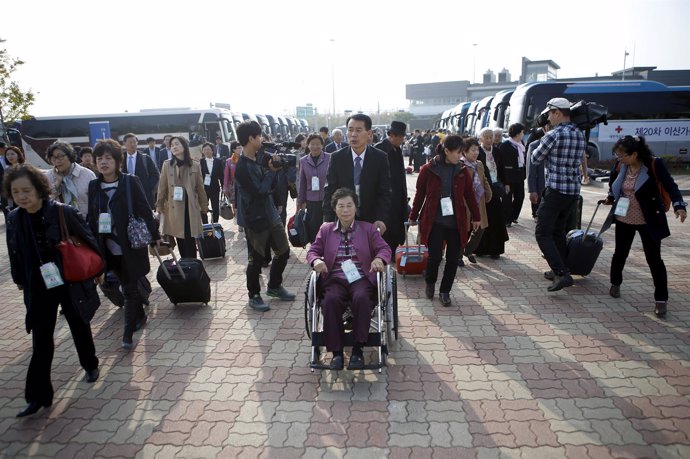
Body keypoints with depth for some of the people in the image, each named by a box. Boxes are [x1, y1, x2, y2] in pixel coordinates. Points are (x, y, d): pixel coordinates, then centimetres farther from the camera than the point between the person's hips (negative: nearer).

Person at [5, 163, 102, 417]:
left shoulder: (64, 212, -19)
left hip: (71, 284, -2)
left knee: (80, 329, 18)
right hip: (39, 290, 3)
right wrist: (19, 280, 19)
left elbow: (89, 241, -9)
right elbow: (15, 253, 9)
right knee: (41, 343, 4)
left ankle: (90, 365, 43)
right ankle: (38, 395, 14)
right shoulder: (13, 219, -5)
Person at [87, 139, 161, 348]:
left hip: (131, 245, -4)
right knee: (128, 285, 16)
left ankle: (128, 334, 4)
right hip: (109, 247, 4)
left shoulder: (130, 182, -8)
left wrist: (155, 236, -6)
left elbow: (145, 210, -7)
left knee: (131, 288, -1)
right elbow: (91, 217, 8)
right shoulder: (94, 186, 4)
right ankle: (140, 316, 36)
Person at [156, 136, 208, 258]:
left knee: (190, 240, -2)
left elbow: (200, 188, 7)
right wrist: (159, 206, 5)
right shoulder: (167, 165, 2)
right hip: (174, 208, 1)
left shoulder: (195, 165, 2)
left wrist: (204, 206, 9)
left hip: (190, 208, -1)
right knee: (180, 240, 8)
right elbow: (162, 188, 5)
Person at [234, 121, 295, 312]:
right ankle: (254, 296, 23)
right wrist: (272, 171, -12)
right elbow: (260, 191, -23)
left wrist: (272, 169, -4)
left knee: (283, 251, 14)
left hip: (271, 214, 8)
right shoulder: (243, 167, -19)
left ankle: (274, 286, 34)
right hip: (255, 220, -8)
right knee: (256, 260, 4)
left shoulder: (258, 160, 7)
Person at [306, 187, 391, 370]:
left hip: (361, 278, -1)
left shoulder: (368, 228, 14)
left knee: (361, 298, -35)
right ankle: (336, 351, -22)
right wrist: (316, 261, -14)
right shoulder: (325, 229, 17)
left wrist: (379, 259, -20)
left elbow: (384, 248, 5)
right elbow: (313, 251, 12)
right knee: (331, 301, -33)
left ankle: (358, 349, -23)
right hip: (335, 279, 1)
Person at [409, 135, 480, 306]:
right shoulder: (428, 169, -7)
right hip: (434, 222, -3)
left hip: (456, 222, 3)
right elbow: (419, 194, 2)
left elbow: (469, 195, 10)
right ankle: (430, 282, 27)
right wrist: (413, 216, 9)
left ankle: (445, 291, 24)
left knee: (453, 259, 5)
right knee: (435, 257, -4)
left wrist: (476, 217, 14)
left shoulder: (462, 171, 2)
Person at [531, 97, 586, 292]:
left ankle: (562, 273, -13)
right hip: (574, 190, 8)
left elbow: (535, 158, -3)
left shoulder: (553, 135, -14)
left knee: (543, 234, -3)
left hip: (555, 190, -8)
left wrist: (541, 145, 15)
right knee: (558, 230, 20)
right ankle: (559, 271, 26)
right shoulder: (580, 135, 9)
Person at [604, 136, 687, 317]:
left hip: (649, 221, -4)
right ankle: (615, 283, 39)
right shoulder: (620, 166, -5)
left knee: (654, 259, 1)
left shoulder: (654, 165, -17)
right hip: (624, 220, 4)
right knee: (620, 253, 16)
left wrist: (679, 205, -33)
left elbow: (670, 186, -20)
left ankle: (661, 299, 10)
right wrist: (611, 197, 12)